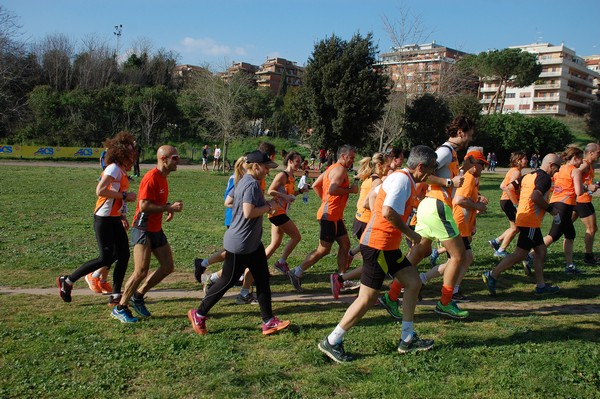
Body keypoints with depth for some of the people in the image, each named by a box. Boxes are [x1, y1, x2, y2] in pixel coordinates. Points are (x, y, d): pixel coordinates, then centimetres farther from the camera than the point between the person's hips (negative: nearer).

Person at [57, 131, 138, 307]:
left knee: (123, 255, 5)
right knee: (106, 258, -6)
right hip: (104, 219, -9)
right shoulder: (114, 168, -15)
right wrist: (125, 196, -20)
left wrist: (123, 217, 12)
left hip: (115, 219, 9)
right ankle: (67, 281, 9)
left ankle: (116, 294, 12)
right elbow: (100, 191, -26)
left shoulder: (122, 170, 13)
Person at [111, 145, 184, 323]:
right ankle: (120, 308, 8)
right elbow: (144, 205, -25)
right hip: (143, 230, -10)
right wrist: (170, 207, -22)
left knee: (168, 266, 9)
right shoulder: (151, 177, -18)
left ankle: (138, 296, 22)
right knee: (141, 271, -8)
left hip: (156, 229, 10)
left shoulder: (163, 177, 11)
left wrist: (169, 208, 4)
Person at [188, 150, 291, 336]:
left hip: (252, 243, 10)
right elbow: (249, 213, -29)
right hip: (240, 244, -10)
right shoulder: (252, 184, -21)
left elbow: (228, 201, 17)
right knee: (227, 281, 3)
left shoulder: (243, 181, 10)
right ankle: (198, 315, 20)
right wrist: (268, 207, -15)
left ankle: (268, 322, 14)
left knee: (263, 279, 9)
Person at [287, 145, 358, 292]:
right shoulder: (340, 169, -13)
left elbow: (315, 185, 18)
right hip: (330, 215, -11)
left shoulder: (332, 168, 16)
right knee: (323, 250, -5)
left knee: (345, 244, 12)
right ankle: (297, 273, 2)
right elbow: (332, 189, -28)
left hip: (334, 216, 11)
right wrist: (350, 190, -15)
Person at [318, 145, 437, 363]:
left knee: (413, 282, 13)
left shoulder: (401, 177, 13)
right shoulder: (402, 178, -17)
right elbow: (388, 212, -27)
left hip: (388, 246, 11)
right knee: (368, 298, -5)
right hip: (378, 245, -11)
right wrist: (410, 233, -14)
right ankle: (332, 342, 5)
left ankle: (407, 339, 22)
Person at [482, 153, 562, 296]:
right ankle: (492, 275, -7)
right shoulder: (545, 178, -12)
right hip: (531, 221, -10)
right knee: (520, 254, -7)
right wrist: (550, 209, -14)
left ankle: (540, 285, 18)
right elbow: (535, 196, -27)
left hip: (523, 217, 10)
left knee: (541, 251, 14)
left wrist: (517, 204, 20)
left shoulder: (530, 175, 15)